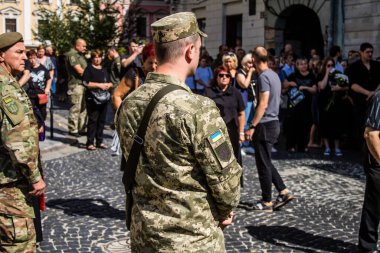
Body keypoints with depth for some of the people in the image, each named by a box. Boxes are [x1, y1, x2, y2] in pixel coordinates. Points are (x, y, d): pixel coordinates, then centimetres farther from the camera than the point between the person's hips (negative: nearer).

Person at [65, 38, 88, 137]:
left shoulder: (80, 55, 20)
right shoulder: (72, 55, -10)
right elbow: (80, 71, -15)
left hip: (83, 84, 9)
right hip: (76, 85, -9)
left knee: (83, 108, 11)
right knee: (75, 108, -6)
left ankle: (82, 129, 18)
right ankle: (73, 130, 1)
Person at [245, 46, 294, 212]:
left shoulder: (263, 76, -15)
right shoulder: (274, 75, 13)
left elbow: (263, 104, -21)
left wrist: (252, 126, -19)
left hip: (265, 125, -9)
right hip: (273, 123, 9)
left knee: (263, 164, -1)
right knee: (266, 162, 17)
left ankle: (266, 202, 7)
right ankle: (283, 192, 16)